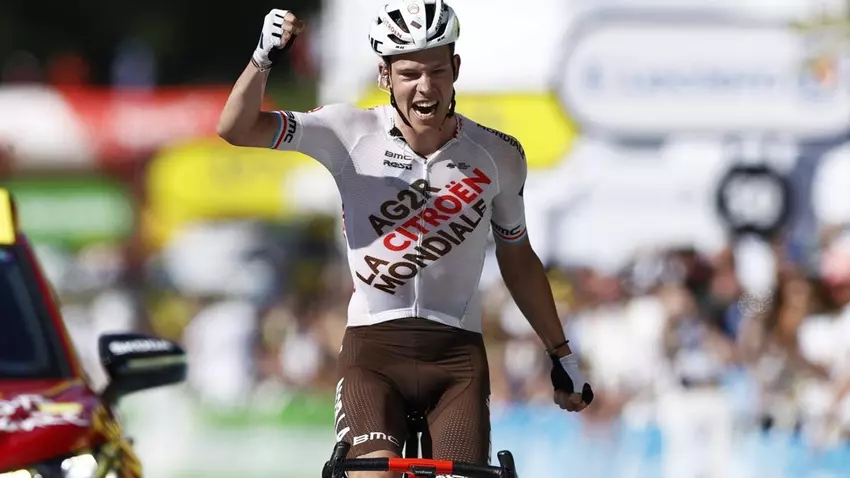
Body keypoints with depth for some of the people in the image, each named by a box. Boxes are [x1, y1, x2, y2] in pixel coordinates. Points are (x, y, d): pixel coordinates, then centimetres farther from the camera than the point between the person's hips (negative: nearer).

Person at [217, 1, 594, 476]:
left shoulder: (498, 155, 2)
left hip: (458, 354, 1)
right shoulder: (353, 132, -3)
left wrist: (562, 354, 21)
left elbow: (517, 260, 16)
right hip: (374, 348, -1)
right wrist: (264, 58, -29)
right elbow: (237, 129, -10)